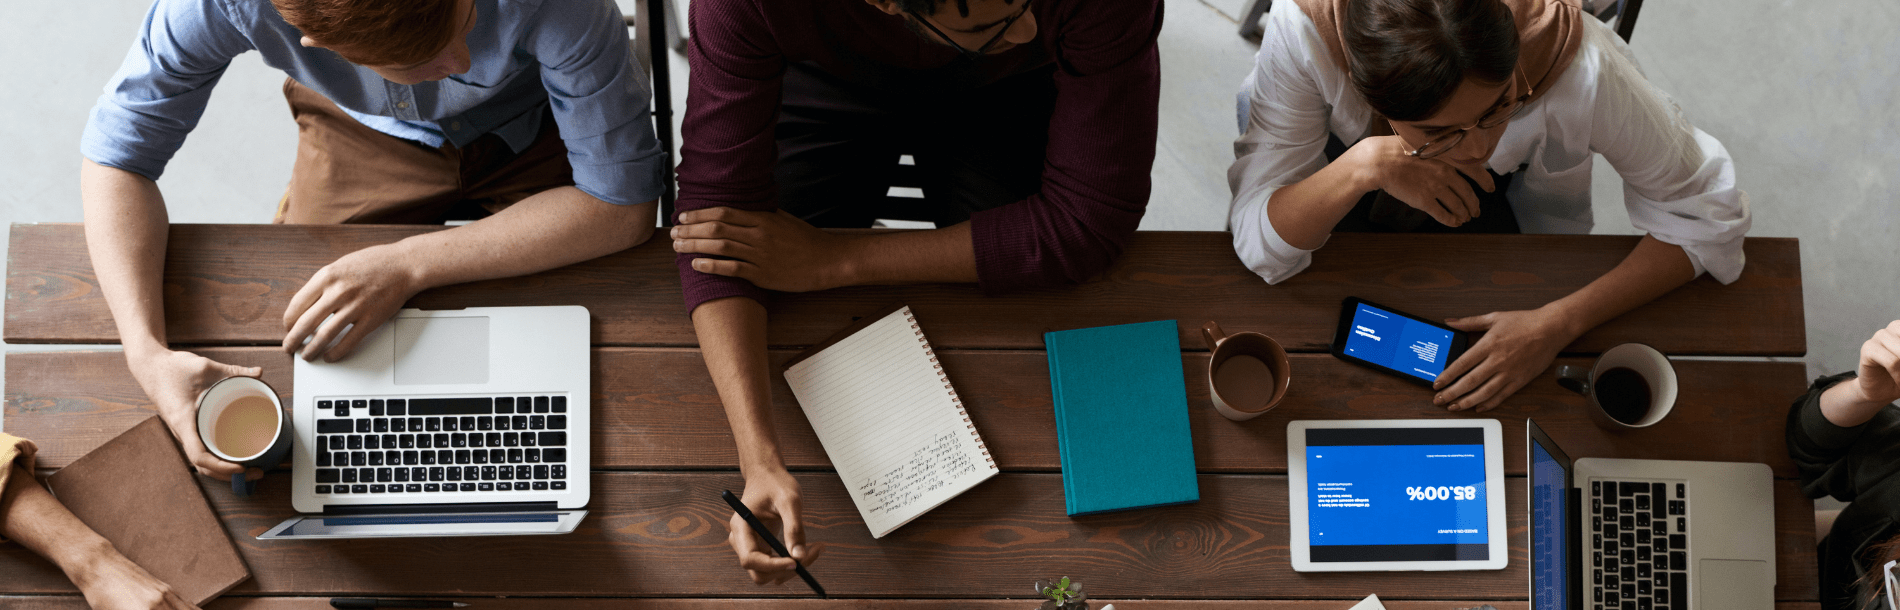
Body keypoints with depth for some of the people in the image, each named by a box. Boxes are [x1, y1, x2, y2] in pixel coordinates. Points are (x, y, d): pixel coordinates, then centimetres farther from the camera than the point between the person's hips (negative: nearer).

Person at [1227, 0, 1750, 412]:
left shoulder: (1579, 66, -42)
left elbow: (1708, 216, -27)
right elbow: (1260, 246, -34)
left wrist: (1556, 325, -36)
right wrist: (1365, 166, -51)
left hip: (1512, 184, 1)